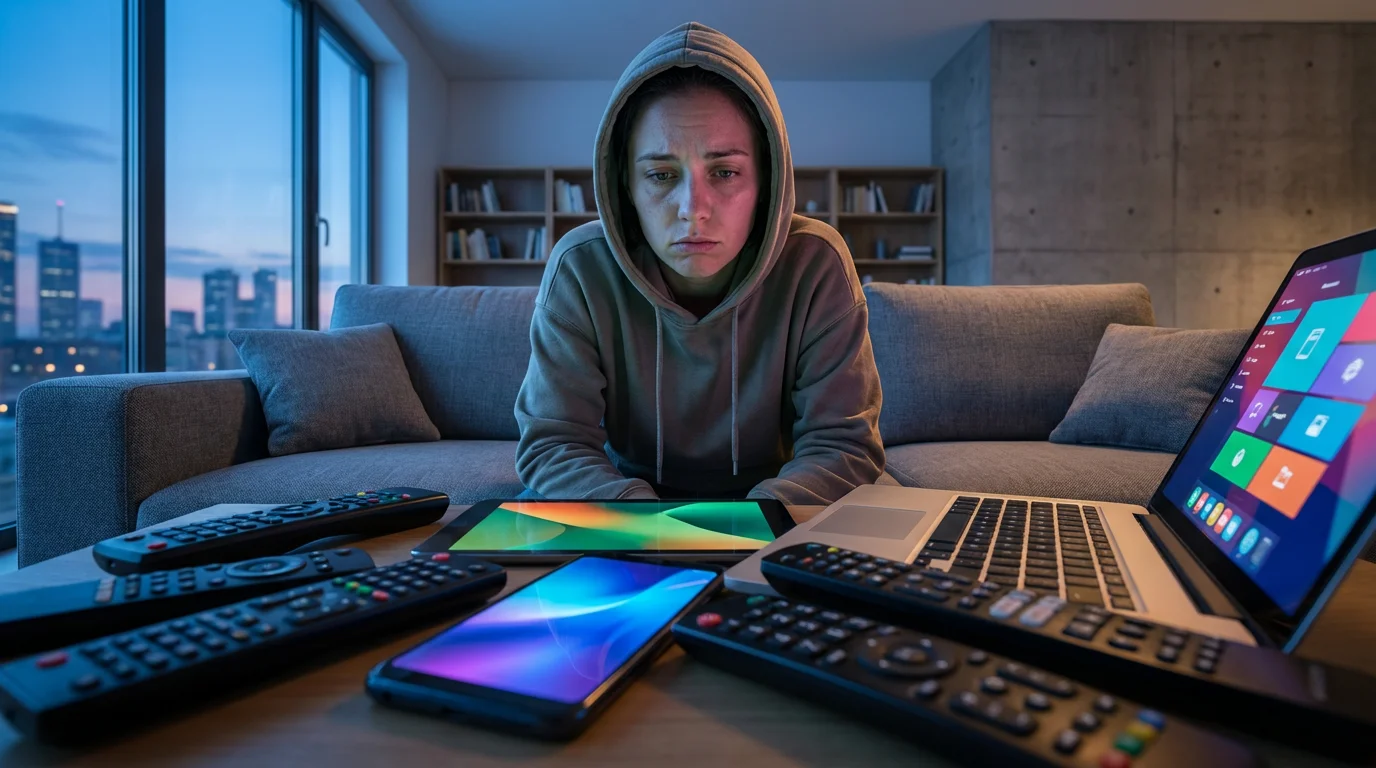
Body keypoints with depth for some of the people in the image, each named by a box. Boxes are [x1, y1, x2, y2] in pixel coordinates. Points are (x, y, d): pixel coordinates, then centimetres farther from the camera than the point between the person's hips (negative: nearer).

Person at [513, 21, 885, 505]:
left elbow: (843, 442, -17)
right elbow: (550, 441, -16)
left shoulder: (815, 265, -18)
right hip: (628, 488, 0)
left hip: (769, 494, 1)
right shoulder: (579, 269, -17)